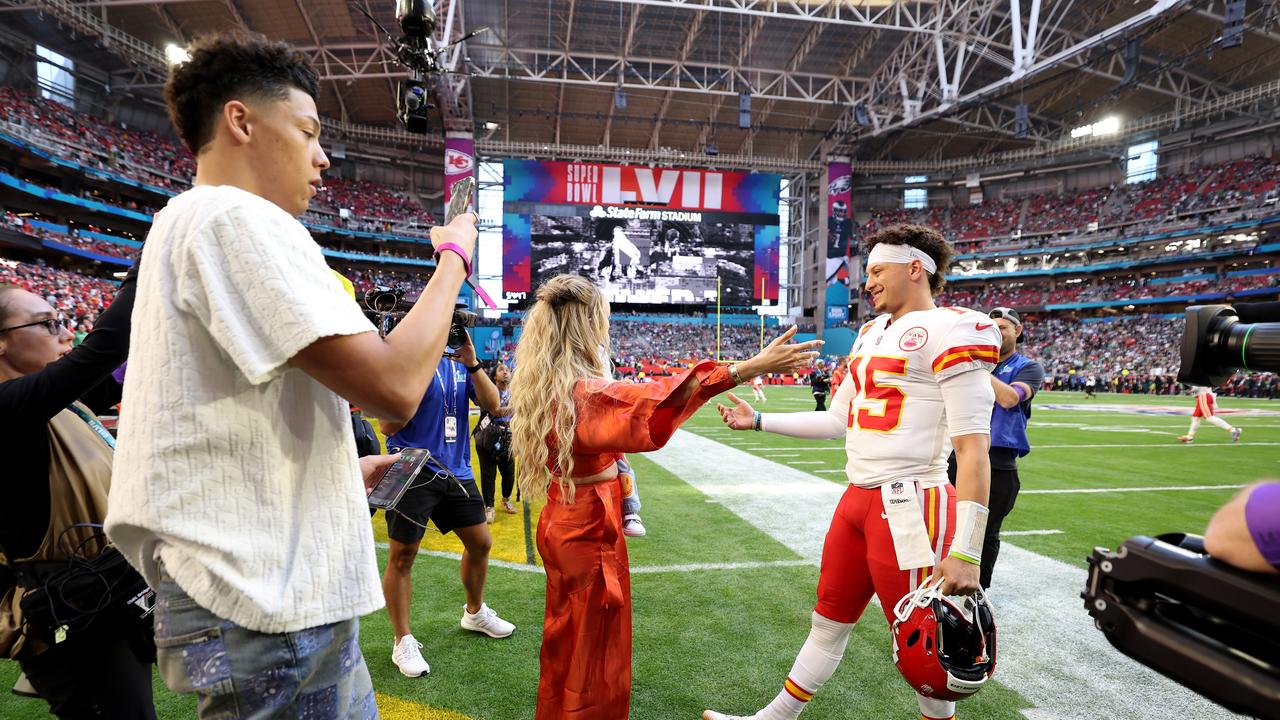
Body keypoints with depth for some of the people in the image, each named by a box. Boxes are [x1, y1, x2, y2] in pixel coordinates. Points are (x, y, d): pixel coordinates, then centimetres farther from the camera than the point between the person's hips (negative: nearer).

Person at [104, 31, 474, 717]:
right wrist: (454, 256, -10)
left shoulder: (183, 224, 18)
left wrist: (343, 472, 16)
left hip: (260, 589, 10)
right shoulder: (236, 217, -15)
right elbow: (394, 387, -24)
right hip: (266, 607, -10)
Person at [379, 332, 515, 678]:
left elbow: (493, 406, -2)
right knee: (402, 556, 0)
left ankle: (475, 612, 38)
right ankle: (403, 642, 17)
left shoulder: (459, 363, 7)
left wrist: (472, 364, -13)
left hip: (457, 469, 6)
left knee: (480, 543, 14)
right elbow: (388, 426, -13)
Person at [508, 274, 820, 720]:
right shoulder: (584, 392, -27)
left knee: (566, 642, 26)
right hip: (590, 530, -9)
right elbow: (656, 401, -41)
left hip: (561, 522, 9)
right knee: (596, 655, 9)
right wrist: (751, 367, -45)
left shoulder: (542, 387, 1)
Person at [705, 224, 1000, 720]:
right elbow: (837, 420, 21)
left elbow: (972, 447, -17)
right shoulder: (872, 334, 14)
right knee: (828, 622, 21)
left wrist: (965, 551, -21)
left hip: (910, 509, -8)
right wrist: (758, 421, 21)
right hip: (857, 500, 9)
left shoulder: (950, 331, -11)